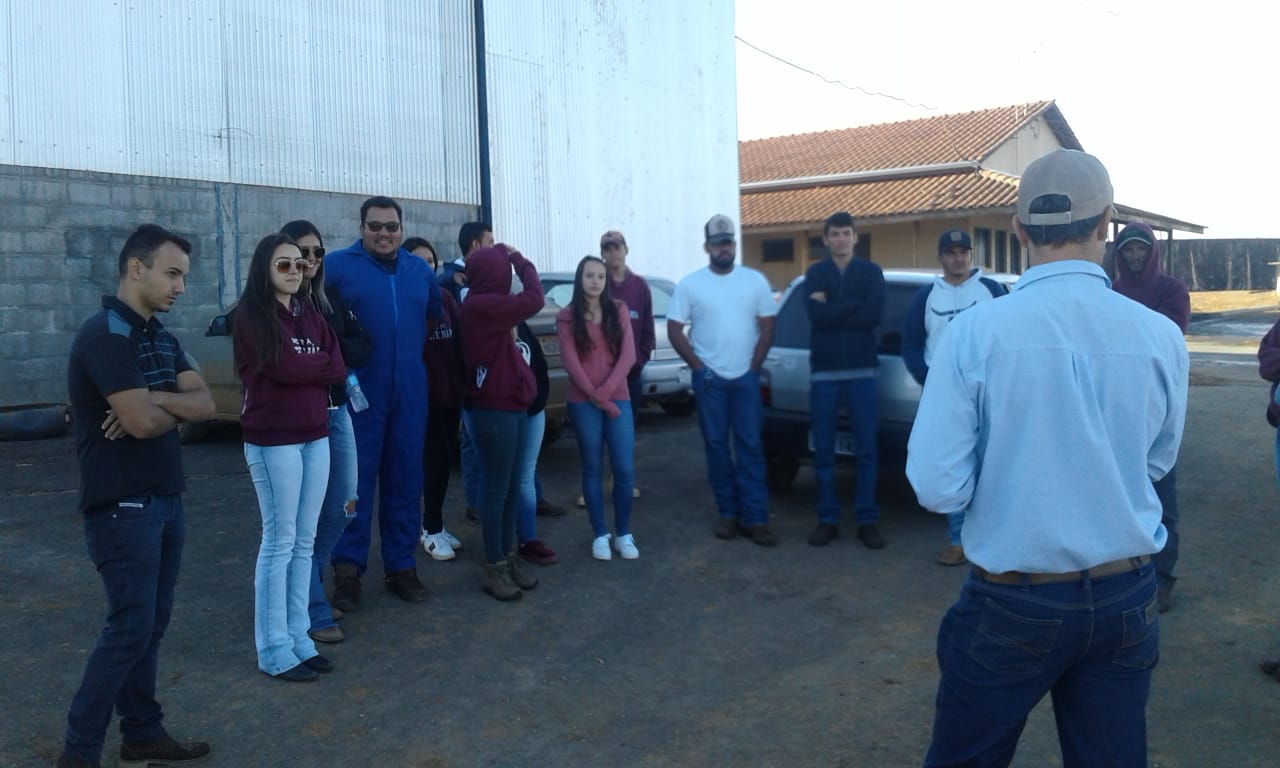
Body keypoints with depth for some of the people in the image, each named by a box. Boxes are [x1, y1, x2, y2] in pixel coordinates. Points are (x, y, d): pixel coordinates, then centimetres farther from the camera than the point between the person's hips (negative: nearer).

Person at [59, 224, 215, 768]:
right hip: (122, 506, -8)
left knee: (150, 626, 13)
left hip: (165, 499, 8)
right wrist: (174, 409, -2)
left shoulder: (161, 337, 12)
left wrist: (154, 400, -15)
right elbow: (143, 422, -23)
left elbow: (206, 404, 3)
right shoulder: (104, 334, -16)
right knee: (130, 628, -4)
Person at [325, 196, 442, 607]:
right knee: (355, 481, 0)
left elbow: (439, 316, 26)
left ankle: (401, 565, 19)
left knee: (406, 481, 9)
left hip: (410, 395, 4)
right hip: (358, 394, -4)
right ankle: (348, 567, 11)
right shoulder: (338, 265, -3)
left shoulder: (420, 270, 12)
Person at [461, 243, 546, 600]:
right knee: (497, 489, -1)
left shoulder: (488, 306, 13)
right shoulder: (480, 306, -18)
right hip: (495, 410, -10)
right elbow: (534, 299, -19)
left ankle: (509, 558, 24)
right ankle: (495, 567, 9)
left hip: (513, 405, 10)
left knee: (512, 487, 14)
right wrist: (518, 259, -7)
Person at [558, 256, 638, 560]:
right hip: (583, 403, -1)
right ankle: (600, 535, 12)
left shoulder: (619, 310, 6)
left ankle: (624, 534, 10)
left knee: (624, 469, -2)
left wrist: (606, 391, -12)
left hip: (618, 399, 2)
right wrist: (595, 397, -10)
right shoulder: (566, 317, 0)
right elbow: (570, 362, -6)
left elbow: (628, 356, -2)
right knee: (592, 468, 5)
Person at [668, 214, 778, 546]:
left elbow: (767, 328, 5)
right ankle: (728, 513, 14)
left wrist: (754, 367, -2)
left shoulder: (755, 280, 2)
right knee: (716, 445, 4)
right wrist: (697, 366, -4)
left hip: (746, 378, 0)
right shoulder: (690, 284, 0)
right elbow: (674, 330, 0)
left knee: (750, 446, -1)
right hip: (709, 379, 0)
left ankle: (755, 518, 1)